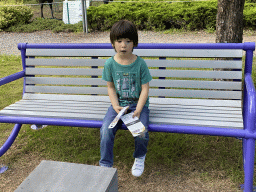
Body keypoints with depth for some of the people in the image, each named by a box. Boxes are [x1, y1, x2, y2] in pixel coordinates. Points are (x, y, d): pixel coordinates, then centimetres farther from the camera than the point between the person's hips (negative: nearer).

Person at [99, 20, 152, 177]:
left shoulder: (140, 64, -9)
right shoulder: (110, 64, -3)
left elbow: (145, 89, -7)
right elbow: (111, 87, 4)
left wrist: (137, 110, -17)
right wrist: (115, 106, -11)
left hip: (138, 104, -1)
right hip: (118, 104, 2)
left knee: (141, 132, -24)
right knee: (106, 130, -21)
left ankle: (140, 157, 12)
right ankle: (105, 165, 0)